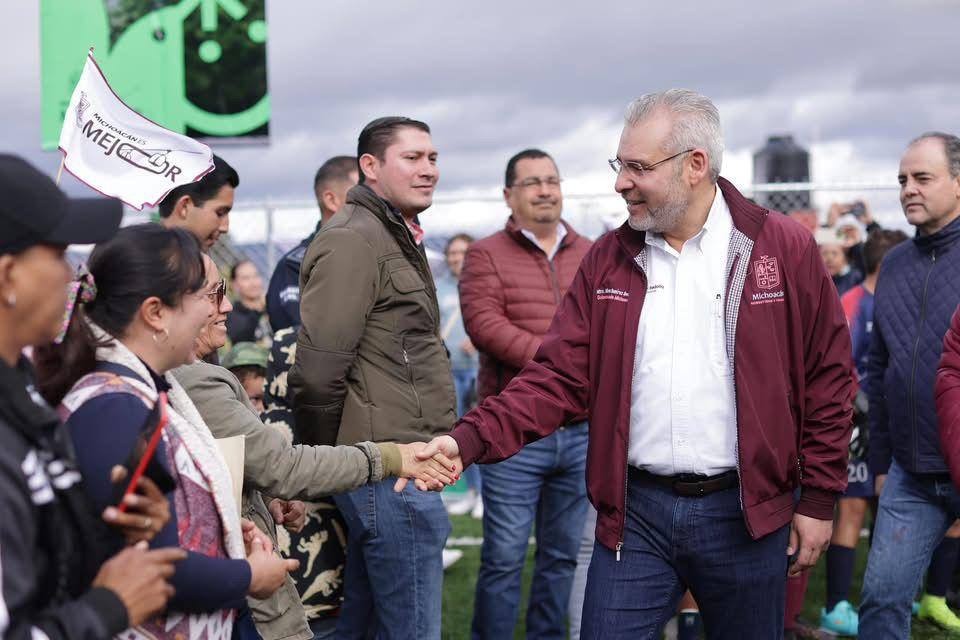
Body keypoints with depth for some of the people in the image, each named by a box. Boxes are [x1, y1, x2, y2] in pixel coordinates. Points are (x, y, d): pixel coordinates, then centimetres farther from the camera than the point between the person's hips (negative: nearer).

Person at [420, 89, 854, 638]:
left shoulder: (784, 249, -3)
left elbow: (827, 379, 0)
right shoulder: (609, 260, 5)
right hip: (636, 512, 2)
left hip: (744, 512, -2)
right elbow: (559, 379, 0)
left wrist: (818, 500, -1)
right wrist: (469, 439, -14)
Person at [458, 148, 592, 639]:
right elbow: (484, 324, -12)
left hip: (582, 430, 4)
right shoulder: (486, 255, 1)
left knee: (564, 554, 12)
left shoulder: (592, 257, 14)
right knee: (504, 557, -2)